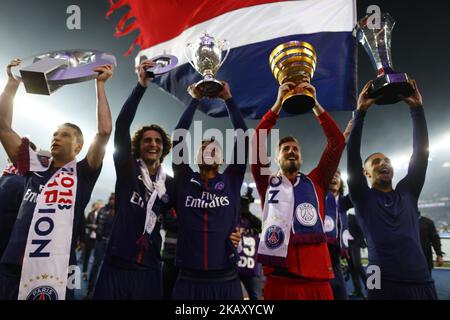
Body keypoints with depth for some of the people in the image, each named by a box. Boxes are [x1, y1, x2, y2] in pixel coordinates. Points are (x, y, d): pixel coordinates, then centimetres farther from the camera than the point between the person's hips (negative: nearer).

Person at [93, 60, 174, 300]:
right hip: (116, 266, -2)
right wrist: (141, 85, -17)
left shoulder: (170, 184, 8)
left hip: (149, 270, 3)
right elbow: (121, 125, -11)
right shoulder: (127, 170, 1)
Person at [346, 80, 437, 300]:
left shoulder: (407, 193, 14)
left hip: (422, 283, 4)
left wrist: (417, 109, 4)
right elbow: (352, 154, -5)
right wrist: (361, 112, -9)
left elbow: (421, 151, 8)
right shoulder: (362, 197, 4)